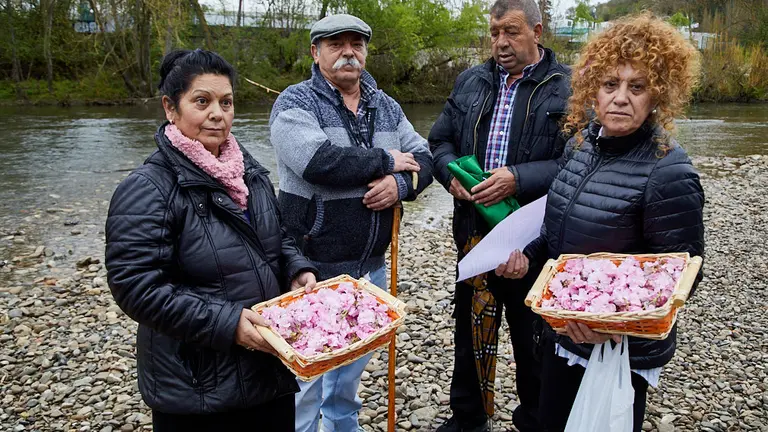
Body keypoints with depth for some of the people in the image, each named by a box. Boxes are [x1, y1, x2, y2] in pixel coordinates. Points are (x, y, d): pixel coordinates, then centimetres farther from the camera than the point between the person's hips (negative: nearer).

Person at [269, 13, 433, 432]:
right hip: (317, 267, -6)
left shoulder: (386, 107, 10)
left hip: (372, 264, 6)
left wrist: (401, 184, -15)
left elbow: (423, 158, 8)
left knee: (354, 364, 22)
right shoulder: (295, 103, -10)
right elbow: (318, 162, -27)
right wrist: (386, 161, -15)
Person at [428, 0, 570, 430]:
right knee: (471, 330, 18)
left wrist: (519, 179, -23)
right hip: (474, 231, 5)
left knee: (533, 339, 12)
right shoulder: (470, 82, 10)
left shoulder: (568, 88, -6)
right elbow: (440, 141, 14)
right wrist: (451, 174, -7)